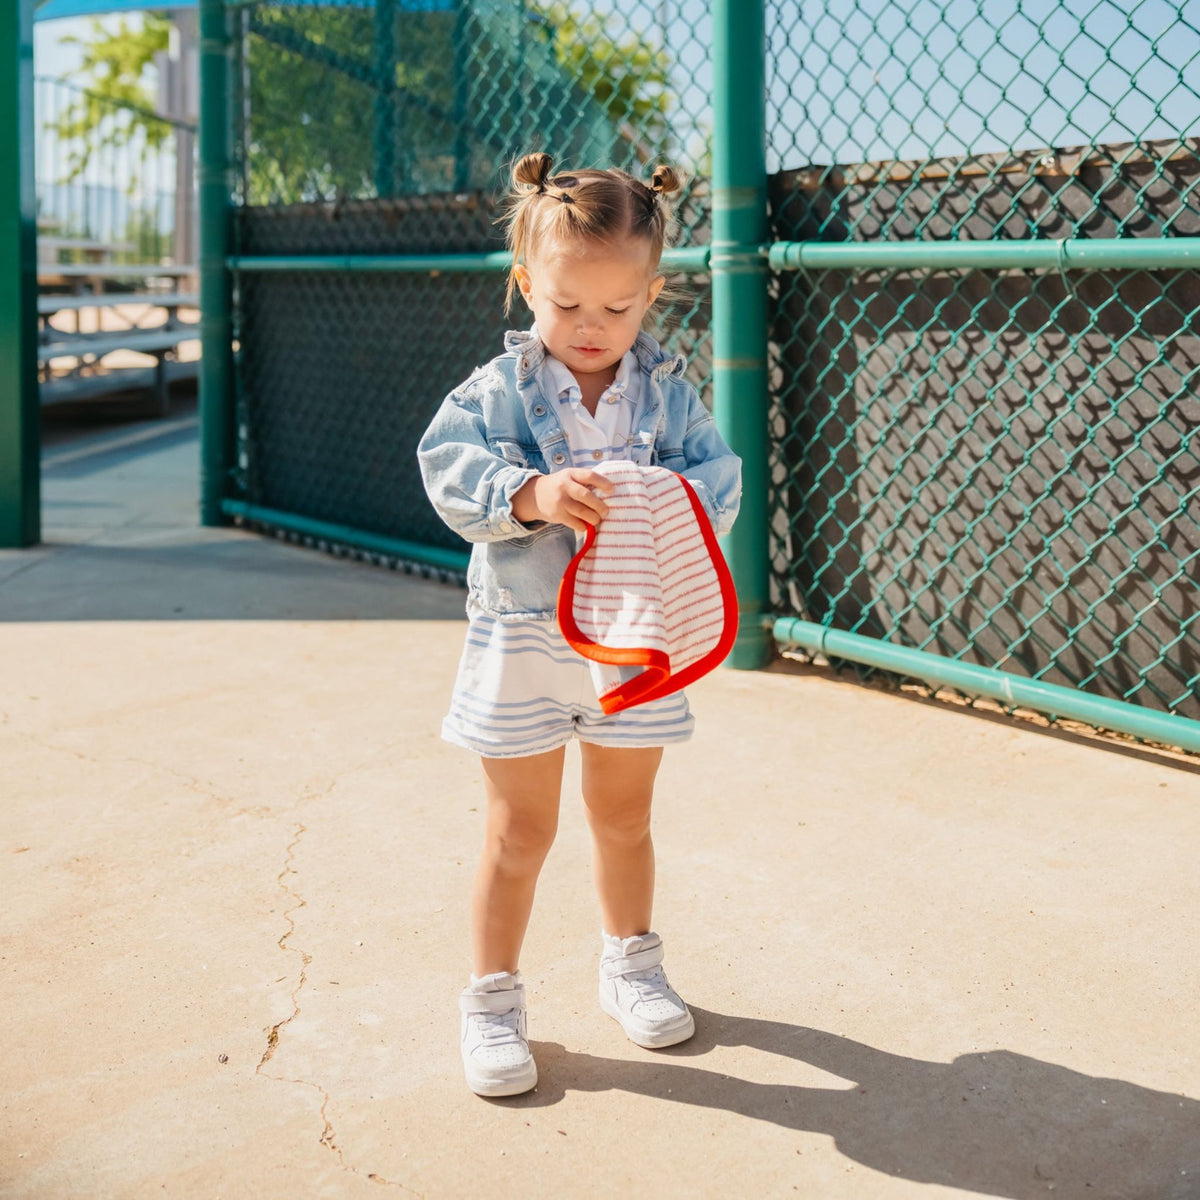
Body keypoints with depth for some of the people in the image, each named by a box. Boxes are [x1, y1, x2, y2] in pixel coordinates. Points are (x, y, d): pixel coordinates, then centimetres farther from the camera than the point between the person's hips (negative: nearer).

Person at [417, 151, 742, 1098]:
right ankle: (494, 998, 20)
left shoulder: (668, 394, 1)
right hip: (523, 636, -2)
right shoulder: (499, 389, -5)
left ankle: (630, 964, 39)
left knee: (624, 817, 18)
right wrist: (531, 495, -31)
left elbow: (718, 476, -5)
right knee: (520, 831, 6)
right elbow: (450, 470, -15)